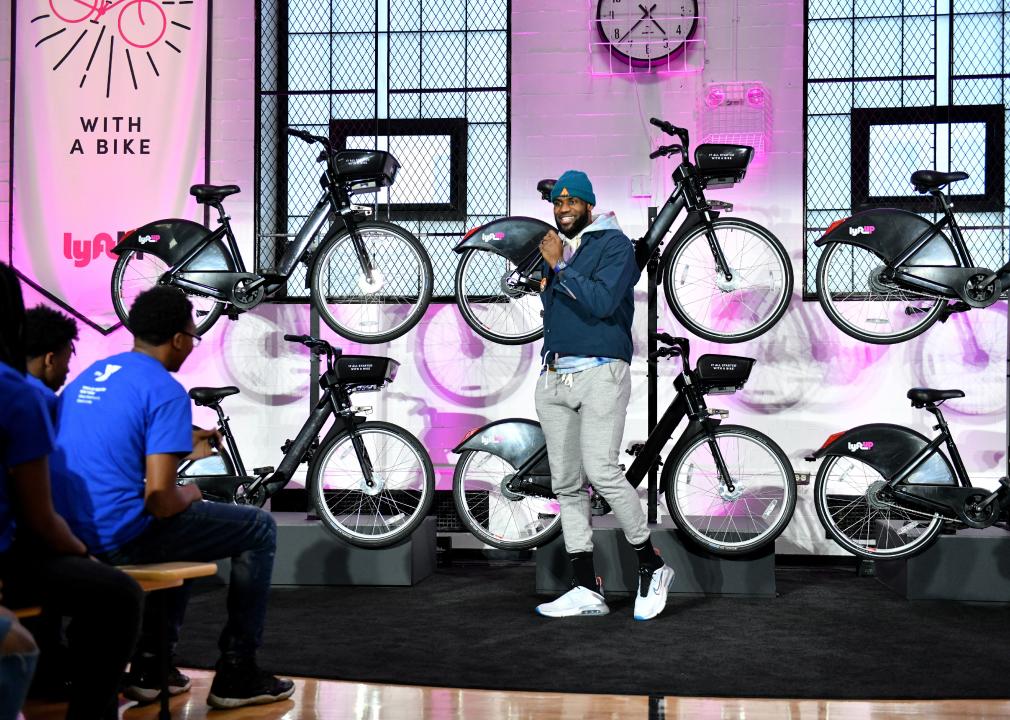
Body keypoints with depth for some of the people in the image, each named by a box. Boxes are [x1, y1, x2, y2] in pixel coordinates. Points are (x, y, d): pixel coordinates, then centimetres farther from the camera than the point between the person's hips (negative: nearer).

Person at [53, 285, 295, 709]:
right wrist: (189, 495, 0)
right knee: (259, 530, 9)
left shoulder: (89, 375, 12)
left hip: (76, 533, 9)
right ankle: (236, 673, 11)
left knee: (183, 527, 36)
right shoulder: (166, 391, -14)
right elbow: (159, 497, -22)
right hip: (124, 537, -9)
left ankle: (150, 665, 31)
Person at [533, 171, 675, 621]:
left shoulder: (614, 244, -1)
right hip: (553, 377, 7)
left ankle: (652, 566, -2)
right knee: (566, 485, 3)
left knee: (601, 472, -19)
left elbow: (602, 302, -16)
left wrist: (560, 267, -13)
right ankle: (586, 589, 7)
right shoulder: (553, 250, 20)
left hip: (599, 372, -7)